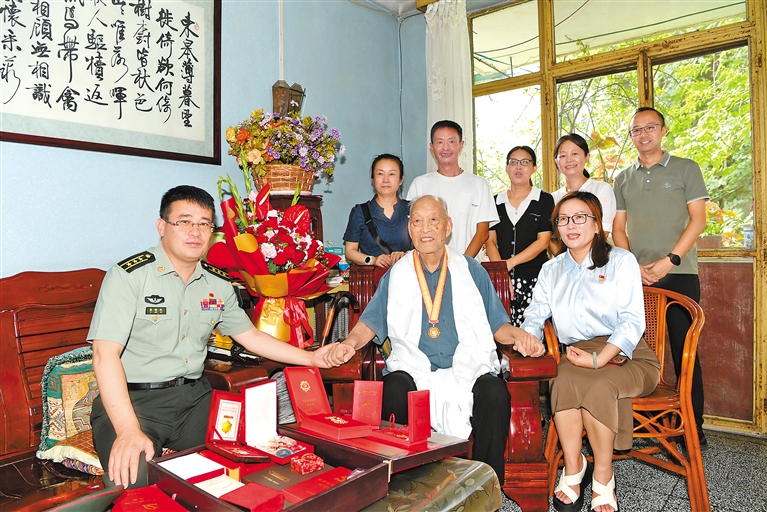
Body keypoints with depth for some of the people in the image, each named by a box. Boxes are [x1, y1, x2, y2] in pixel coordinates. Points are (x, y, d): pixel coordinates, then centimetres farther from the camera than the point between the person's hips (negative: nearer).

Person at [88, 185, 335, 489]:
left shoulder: (219, 285, 8)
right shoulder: (129, 276, -11)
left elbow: (249, 335, 17)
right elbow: (105, 353, -18)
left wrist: (312, 358, 9)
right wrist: (128, 430, -28)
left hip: (194, 396, 6)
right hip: (133, 399, -5)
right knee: (134, 478, -29)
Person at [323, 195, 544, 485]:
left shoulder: (472, 271, 14)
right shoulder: (395, 275, 15)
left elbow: (496, 325, 13)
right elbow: (370, 323, 9)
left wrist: (517, 336, -9)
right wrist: (349, 343, -11)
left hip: (468, 366, 0)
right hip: (413, 368, 0)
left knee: (495, 393, -30)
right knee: (394, 390, -32)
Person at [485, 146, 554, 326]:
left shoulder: (544, 200, 6)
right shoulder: (496, 201, 13)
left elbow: (543, 242, -3)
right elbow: (490, 241, 6)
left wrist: (510, 263, -12)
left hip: (534, 278, -2)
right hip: (502, 279, 2)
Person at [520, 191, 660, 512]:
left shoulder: (621, 261, 6)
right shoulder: (551, 270, 19)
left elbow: (633, 320, -5)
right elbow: (535, 314, 12)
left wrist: (599, 359, -19)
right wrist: (527, 336, -13)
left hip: (624, 355, -2)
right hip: (577, 353, 2)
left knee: (598, 386, -34)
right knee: (563, 382, -32)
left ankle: (603, 477, -15)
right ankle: (573, 468, -16)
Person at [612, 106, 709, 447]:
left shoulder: (685, 169, 7)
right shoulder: (623, 179, 15)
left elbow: (698, 220, -1)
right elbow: (619, 229, 12)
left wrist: (670, 260, -13)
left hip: (678, 273, -3)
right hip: (636, 276, 3)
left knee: (684, 350, 0)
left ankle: (693, 424, 11)